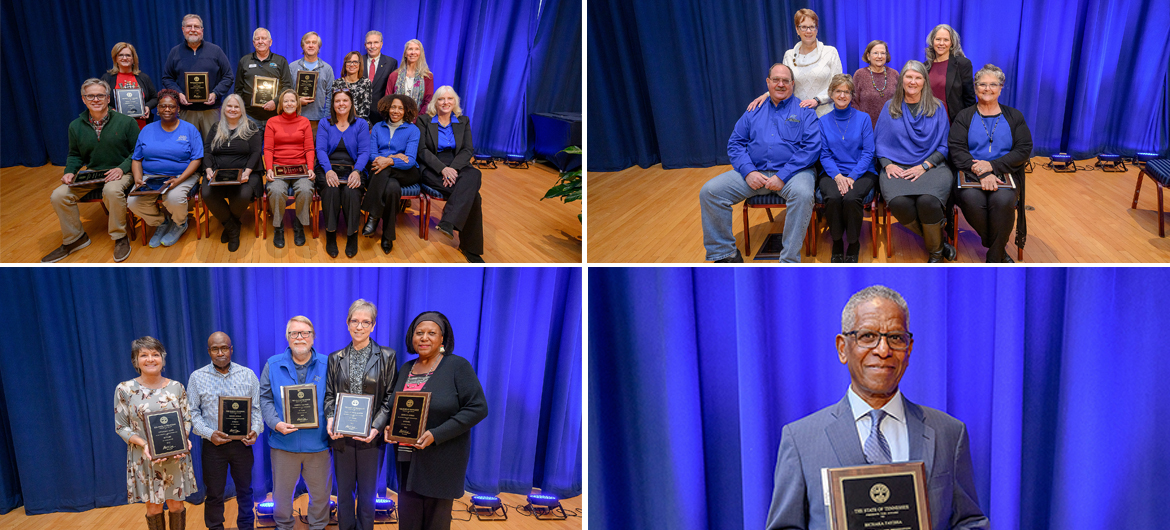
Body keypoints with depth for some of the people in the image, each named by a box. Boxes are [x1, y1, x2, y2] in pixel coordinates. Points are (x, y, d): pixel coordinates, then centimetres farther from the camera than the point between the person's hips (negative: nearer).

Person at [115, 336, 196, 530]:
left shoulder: (176, 387, 1)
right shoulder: (124, 389, -4)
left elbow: (187, 419, 6)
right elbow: (121, 427, -2)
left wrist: (183, 439, -15)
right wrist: (144, 444, -18)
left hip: (176, 458, 1)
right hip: (145, 459, -1)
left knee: (176, 505, 8)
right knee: (154, 508, 7)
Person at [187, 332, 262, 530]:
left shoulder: (248, 375, 2)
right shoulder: (197, 377, 0)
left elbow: (257, 408, 5)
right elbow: (193, 412, 0)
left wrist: (255, 430, -12)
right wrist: (209, 434, -14)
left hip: (242, 442, 1)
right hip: (213, 445, -1)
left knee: (245, 490, 11)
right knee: (214, 494, 7)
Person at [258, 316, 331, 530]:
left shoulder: (326, 365, 1)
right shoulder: (273, 365, 2)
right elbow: (265, 399, 2)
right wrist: (276, 423, -13)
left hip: (318, 444, 0)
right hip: (284, 442, 0)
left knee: (321, 492, 10)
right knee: (282, 492, 13)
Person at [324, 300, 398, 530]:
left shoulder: (386, 357, -1)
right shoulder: (336, 358, 7)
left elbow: (390, 398, -3)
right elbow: (329, 395, 7)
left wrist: (376, 427, -16)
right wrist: (330, 420, -12)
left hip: (371, 436, -2)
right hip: (342, 436, 2)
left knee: (367, 493, 8)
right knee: (344, 491, 11)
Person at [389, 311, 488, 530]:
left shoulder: (458, 366, -8)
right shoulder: (406, 369, 11)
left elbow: (477, 408, -13)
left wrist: (436, 435, -20)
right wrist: (390, 427, -2)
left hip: (442, 461, -5)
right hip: (408, 460, 5)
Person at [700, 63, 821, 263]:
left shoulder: (804, 111, 5)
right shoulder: (754, 111, 16)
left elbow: (812, 147, -6)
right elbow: (735, 143, 11)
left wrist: (783, 176, -17)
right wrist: (748, 172, -8)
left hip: (792, 171, -3)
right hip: (754, 172, 3)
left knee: (803, 194, -38)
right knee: (709, 191, -14)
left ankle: (790, 260, -28)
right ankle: (723, 253, -4)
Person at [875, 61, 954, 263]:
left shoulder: (936, 107, 11)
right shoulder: (890, 108, 14)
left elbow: (944, 146, 7)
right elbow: (880, 143, 13)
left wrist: (924, 166, -9)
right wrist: (887, 164, -6)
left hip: (932, 166, -1)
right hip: (897, 168, 1)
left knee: (927, 201, -35)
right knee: (899, 203, -33)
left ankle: (935, 251, -7)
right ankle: (939, 237, -6)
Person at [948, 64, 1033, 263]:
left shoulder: (1014, 116, 15)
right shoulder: (964, 116, 13)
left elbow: (1024, 150, 4)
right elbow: (956, 150, -1)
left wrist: (992, 165, -13)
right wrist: (981, 172, -18)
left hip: (1005, 174, 0)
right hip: (971, 173, 0)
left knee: (1003, 200, -35)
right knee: (971, 199, -35)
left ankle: (994, 257, -18)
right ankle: (999, 250, -12)